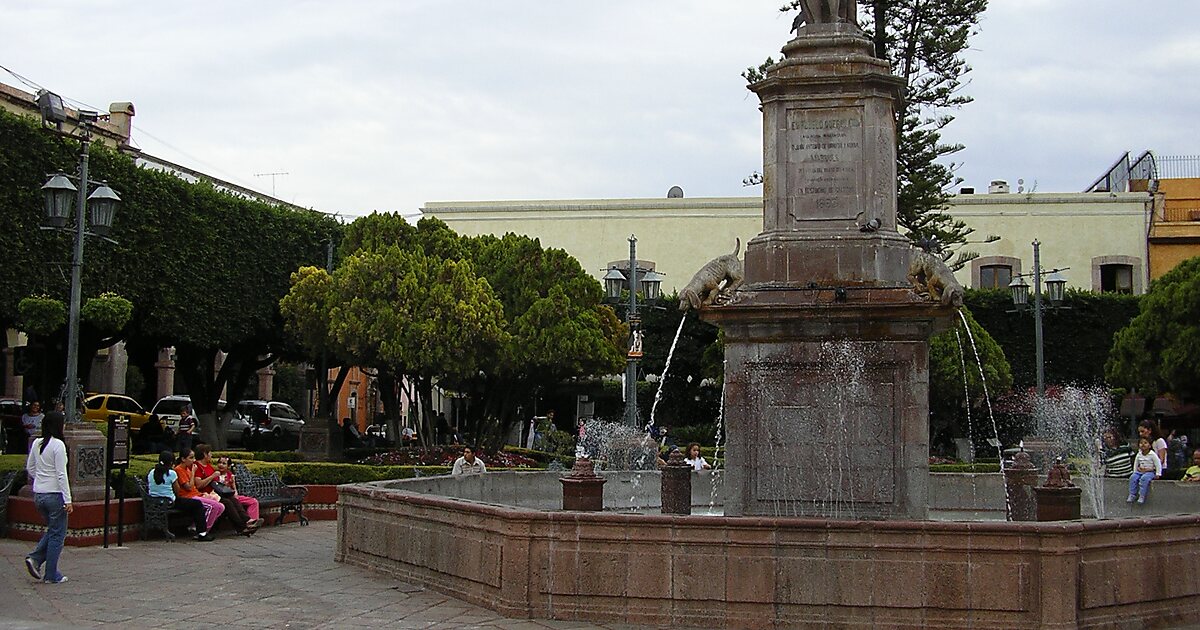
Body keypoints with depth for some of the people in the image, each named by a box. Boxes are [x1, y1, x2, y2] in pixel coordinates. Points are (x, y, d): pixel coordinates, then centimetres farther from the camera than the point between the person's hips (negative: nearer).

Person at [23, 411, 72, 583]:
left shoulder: (36, 443, 5)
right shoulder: (58, 445, -16)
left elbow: (30, 468, 14)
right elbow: (61, 474, -17)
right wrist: (68, 500, -15)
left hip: (38, 495, 7)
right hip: (54, 494, -7)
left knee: (52, 530, 23)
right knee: (57, 534, 5)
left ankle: (35, 559, 6)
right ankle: (51, 575, 9)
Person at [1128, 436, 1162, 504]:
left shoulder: (1153, 455, -8)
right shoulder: (1138, 455, 7)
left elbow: (1158, 464, -6)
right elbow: (1136, 464, 21)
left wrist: (1157, 474, -10)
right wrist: (1135, 472, 14)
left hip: (1150, 472, -5)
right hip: (1140, 471, 5)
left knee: (1144, 478, -35)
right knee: (1133, 477, -22)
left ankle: (1142, 496, -32)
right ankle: (1132, 495, -15)